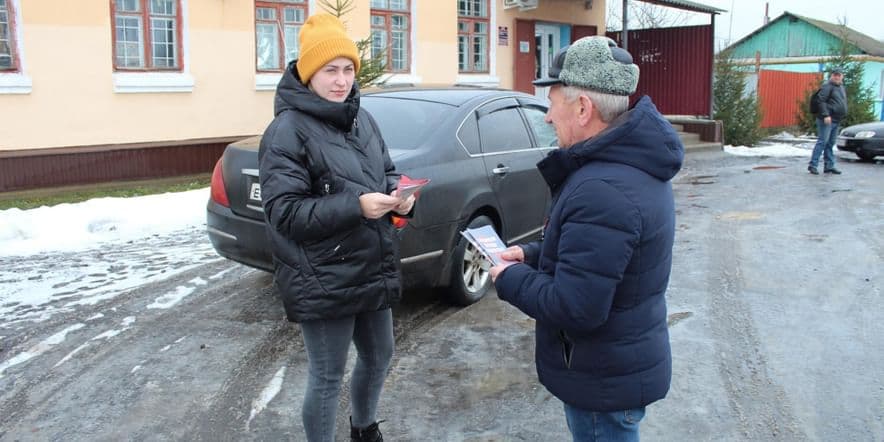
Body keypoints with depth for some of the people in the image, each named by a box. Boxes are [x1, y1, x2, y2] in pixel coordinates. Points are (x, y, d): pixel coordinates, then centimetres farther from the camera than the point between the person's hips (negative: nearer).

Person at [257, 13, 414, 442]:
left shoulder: (361, 119, 7)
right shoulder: (287, 130, -15)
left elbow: (385, 172, 16)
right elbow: (284, 212, -20)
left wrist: (399, 194, -8)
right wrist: (355, 206, -29)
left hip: (372, 269, 8)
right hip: (323, 282, -8)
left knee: (378, 356, 23)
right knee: (327, 378, 7)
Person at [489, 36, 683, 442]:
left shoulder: (602, 192, -33)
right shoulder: (632, 164, 2)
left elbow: (574, 308, -32)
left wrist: (509, 279, -16)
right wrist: (533, 255, 3)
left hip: (605, 382, -9)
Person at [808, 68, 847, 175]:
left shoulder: (841, 87, 19)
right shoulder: (827, 86, -9)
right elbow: (821, 101, -18)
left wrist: (843, 115, 20)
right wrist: (826, 115, -25)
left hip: (836, 121, 9)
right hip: (826, 120, -9)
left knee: (830, 143, 10)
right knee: (822, 142, -11)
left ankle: (829, 166, 14)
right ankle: (812, 165, -8)